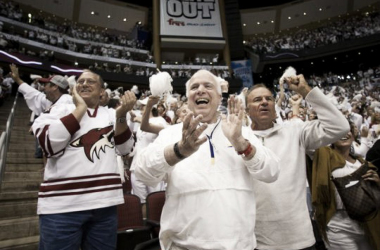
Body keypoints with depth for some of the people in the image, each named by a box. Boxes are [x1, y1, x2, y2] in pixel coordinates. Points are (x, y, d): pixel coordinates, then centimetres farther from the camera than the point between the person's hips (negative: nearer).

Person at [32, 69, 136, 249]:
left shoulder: (111, 114, 11)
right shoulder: (59, 110, 5)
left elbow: (124, 148, 2)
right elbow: (49, 144, -12)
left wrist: (121, 115, -12)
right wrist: (80, 108, -9)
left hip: (105, 202, 3)